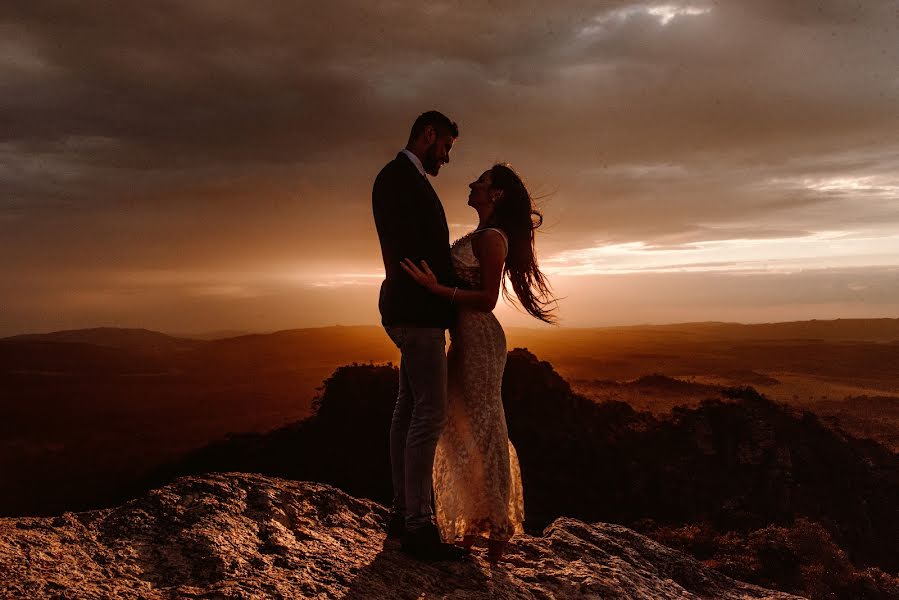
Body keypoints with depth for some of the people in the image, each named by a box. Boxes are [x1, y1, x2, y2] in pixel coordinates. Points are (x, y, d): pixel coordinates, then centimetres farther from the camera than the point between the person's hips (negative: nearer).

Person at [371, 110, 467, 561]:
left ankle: (402, 514, 18)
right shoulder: (397, 176, -10)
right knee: (429, 413, -11)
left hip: (414, 312, 11)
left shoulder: (407, 179, 22)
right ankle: (418, 527, -6)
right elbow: (411, 252, -17)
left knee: (409, 410, 11)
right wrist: (454, 292, -8)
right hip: (417, 310, -11)